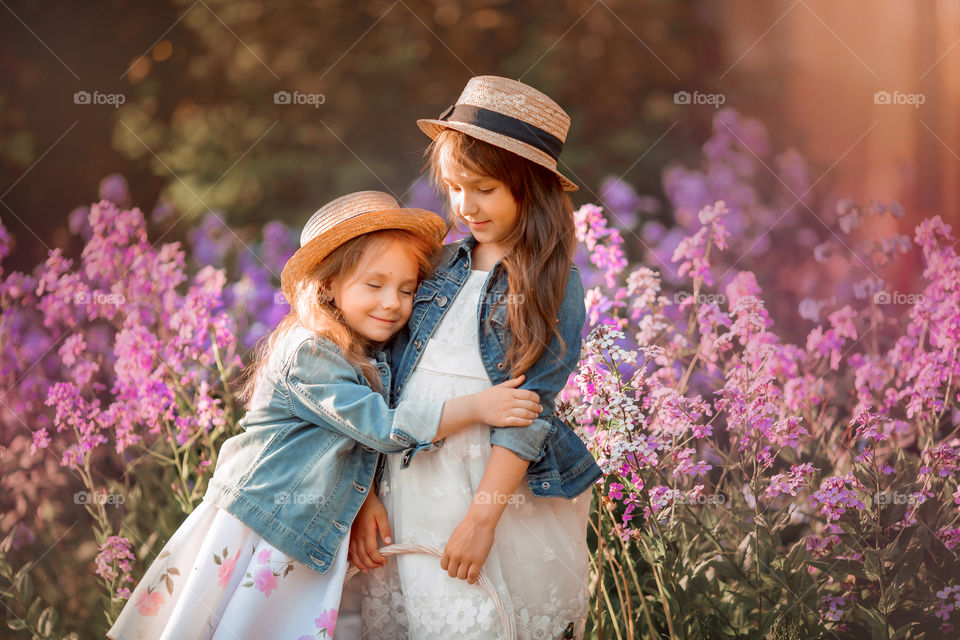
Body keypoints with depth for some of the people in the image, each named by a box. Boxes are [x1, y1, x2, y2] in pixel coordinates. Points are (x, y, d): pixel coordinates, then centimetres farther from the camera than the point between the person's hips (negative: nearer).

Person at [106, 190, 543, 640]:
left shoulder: (375, 359, 9)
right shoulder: (309, 354, -19)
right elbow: (382, 428, -23)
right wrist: (476, 407, -25)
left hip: (310, 544, 8)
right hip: (258, 533, -8)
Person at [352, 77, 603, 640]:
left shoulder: (553, 286, -4)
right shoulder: (439, 267, 8)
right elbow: (388, 379, 6)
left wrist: (481, 518, -16)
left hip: (498, 486, -4)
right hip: (407, 481, 4)